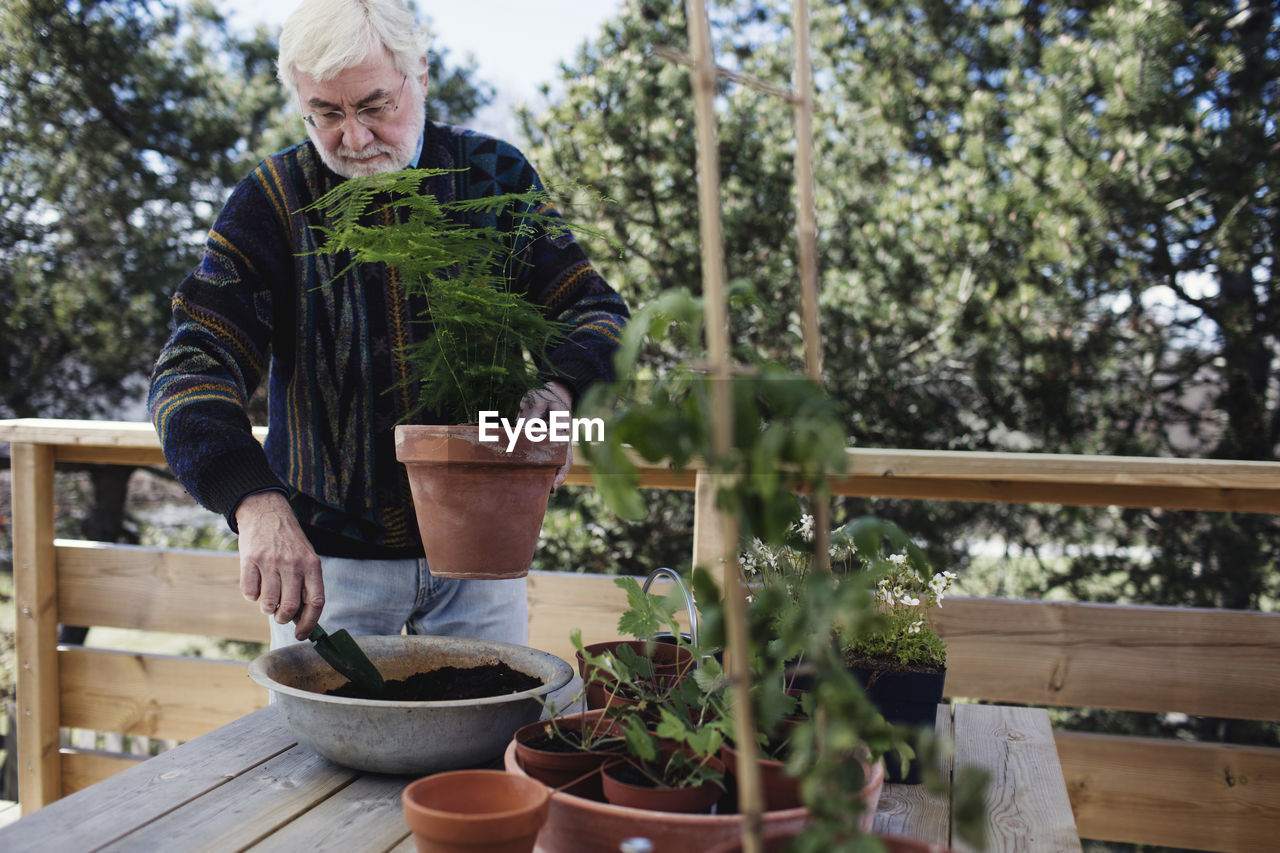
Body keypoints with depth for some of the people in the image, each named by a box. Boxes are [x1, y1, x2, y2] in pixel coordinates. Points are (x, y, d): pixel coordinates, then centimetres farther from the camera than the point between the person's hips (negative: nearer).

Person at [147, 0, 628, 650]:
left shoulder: (495, 175, -2)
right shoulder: (273, 200, -7)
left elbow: (597, 310, -3)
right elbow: (192, 370, -15)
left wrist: (559, 393, -27)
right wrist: (256, 502, -34)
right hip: (324, 553, -1)